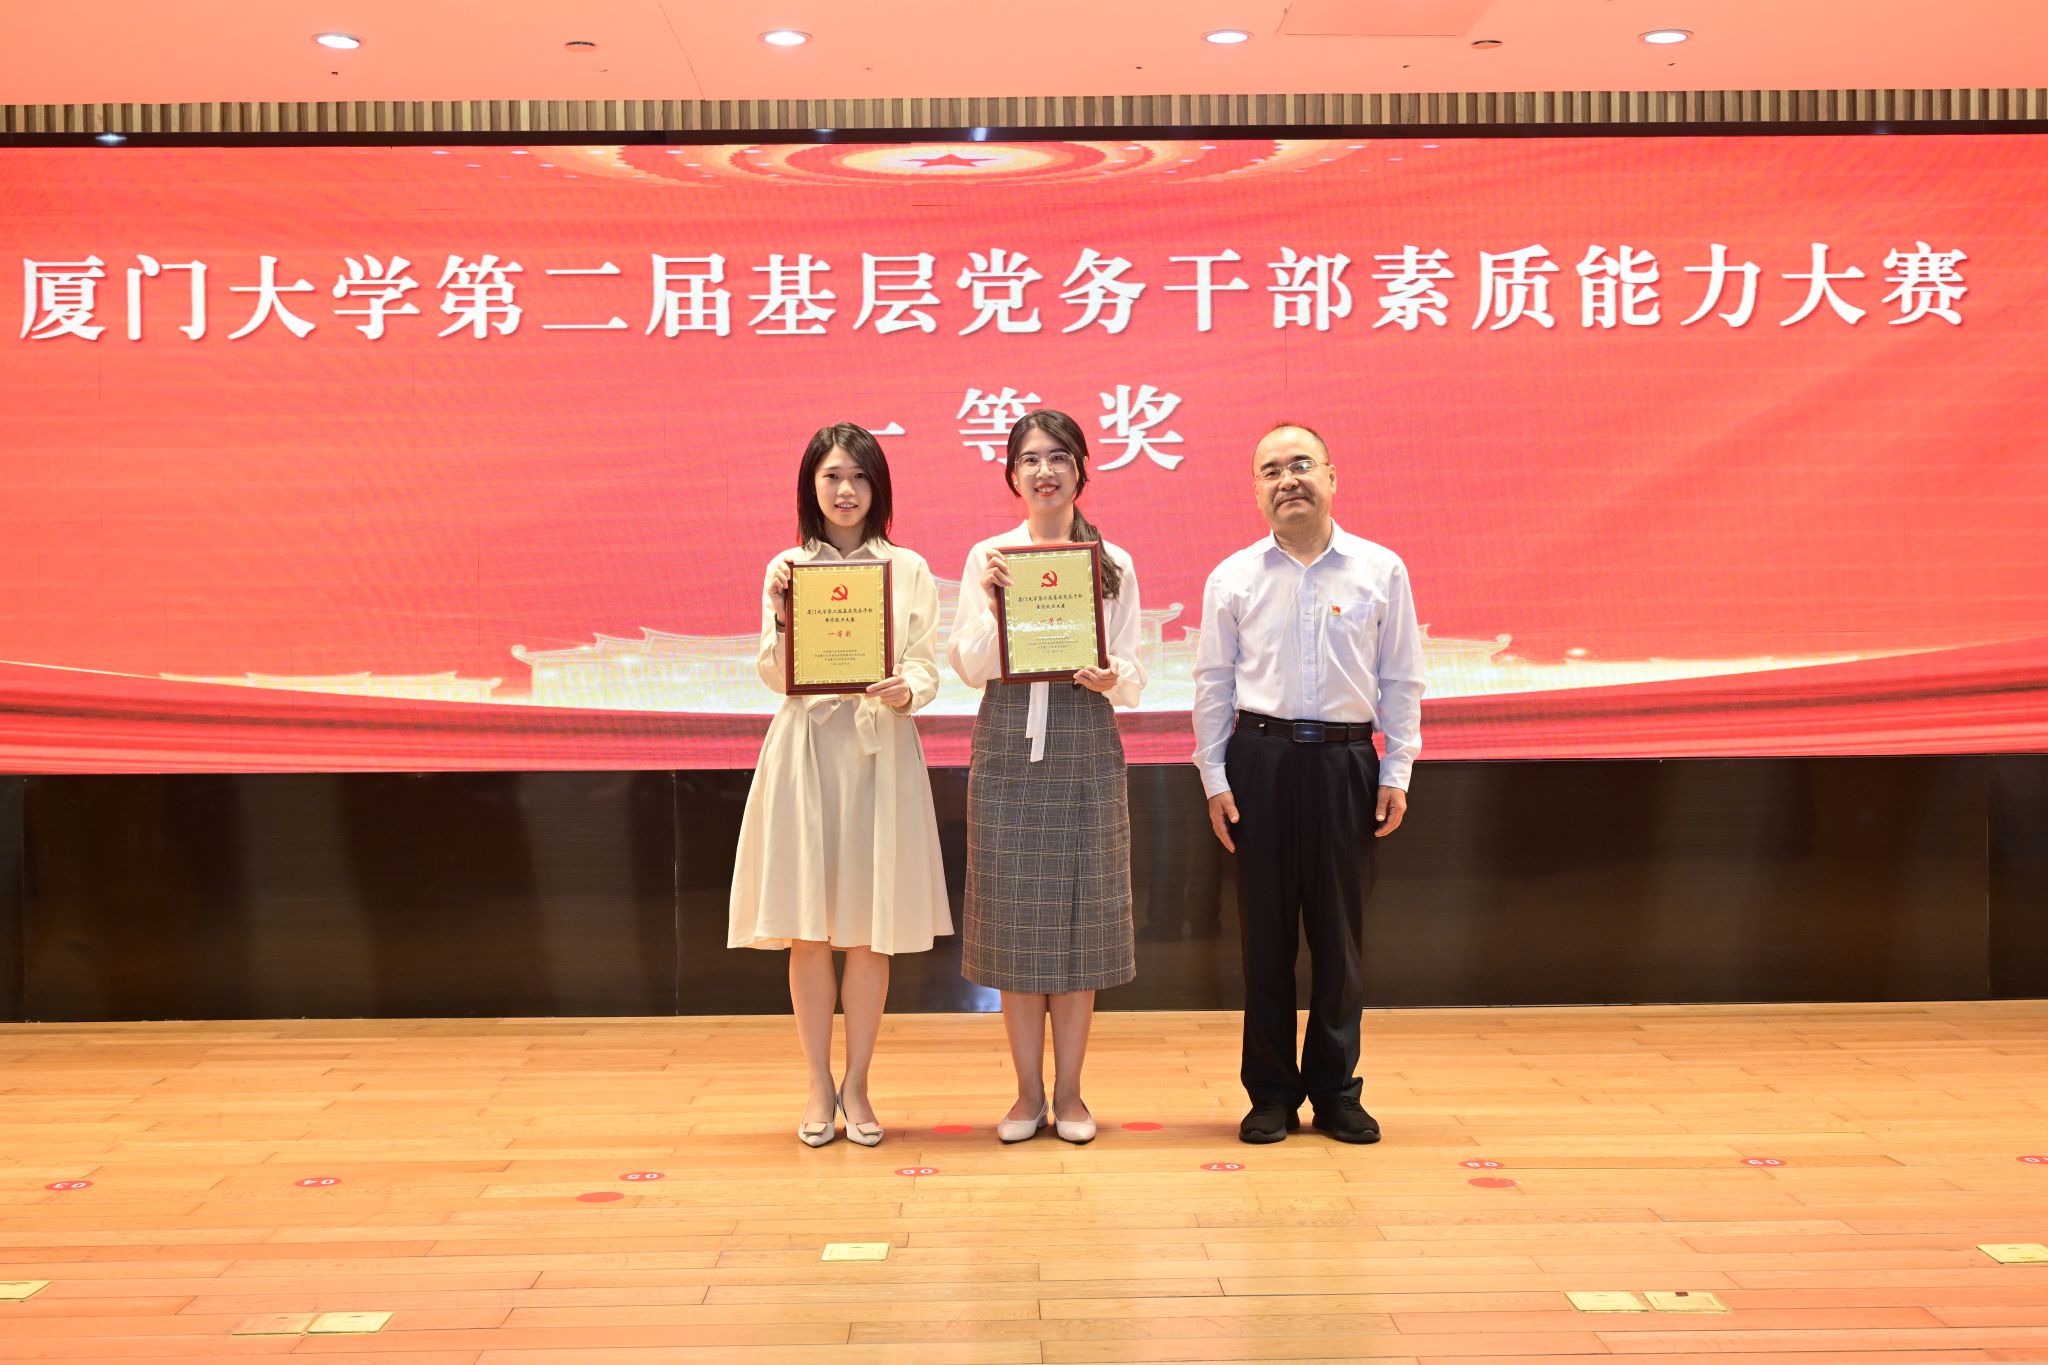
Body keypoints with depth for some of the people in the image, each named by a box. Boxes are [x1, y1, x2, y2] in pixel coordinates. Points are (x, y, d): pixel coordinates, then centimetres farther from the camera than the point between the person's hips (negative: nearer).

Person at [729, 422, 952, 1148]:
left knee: (870, 929, 4)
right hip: (806, 751, 0)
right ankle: (819, 1085, 17)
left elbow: (926, 667, 3)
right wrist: (782, 622, -15)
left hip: (880, 751, 0)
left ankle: (856, 1084, 17)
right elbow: (777, 677, 3)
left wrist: (904, 692, -19)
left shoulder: (908, 570, 6)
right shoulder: (785, 569, 7)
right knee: (807, 929, 3)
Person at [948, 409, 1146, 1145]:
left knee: (1080, 920, 4)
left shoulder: (1113, 563, 7)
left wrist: (1111, 679, -16)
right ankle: (1028, 1092, 16)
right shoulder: (987, 558, 5)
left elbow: (1134, 677, 6)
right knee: (1015, 921, 4)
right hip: (1009, 747, 0)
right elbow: (970, 667, -1)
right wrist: (992, 602, -15)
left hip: (1086, 749, 0)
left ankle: (1069, 1091, 16)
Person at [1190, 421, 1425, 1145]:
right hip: (1260, 759, 0)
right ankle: (1271, 1094, 17)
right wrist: (1214, 778, 2)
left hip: (1346, 761, 0)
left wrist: (1396, 774, 0)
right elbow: (1213, 683, 7)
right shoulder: (1232, 578, 4)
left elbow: (1401, 679, 6)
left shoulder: (1381, 570, 4)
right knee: (1265, 931, 5)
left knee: (1339, 932, 6)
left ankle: (1336, 1092, 19)